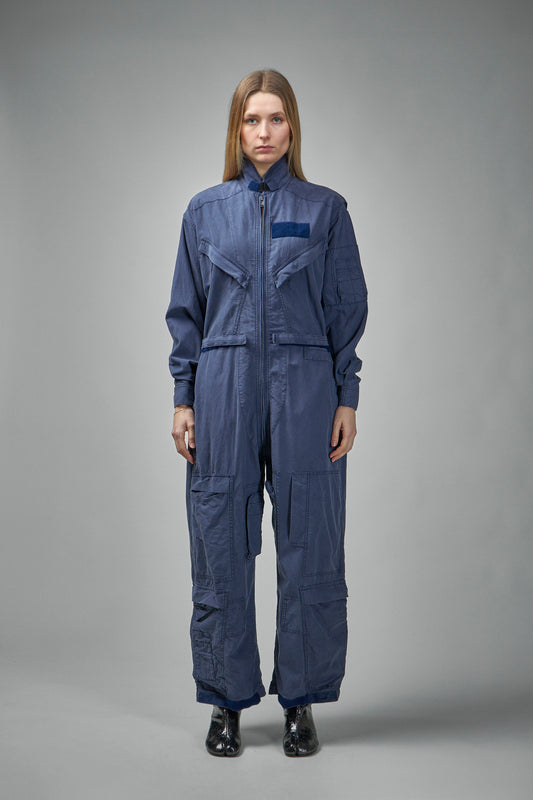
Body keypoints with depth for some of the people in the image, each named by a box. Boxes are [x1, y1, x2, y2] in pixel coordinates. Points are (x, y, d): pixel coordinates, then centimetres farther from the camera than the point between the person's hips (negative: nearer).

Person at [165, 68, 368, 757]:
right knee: (221, 551, 5)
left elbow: (348, 310, 5)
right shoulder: (205, 211, 9)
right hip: (224, 390, 1)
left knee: (309, 548, 3)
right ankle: (227, 701, 21)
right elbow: (186, 312, 9)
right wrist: (183, 399, 2)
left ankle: (300, 701, 20)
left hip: (304, 391, -1)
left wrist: (346, 401, -1)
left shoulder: (326, 209, 6)